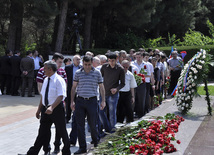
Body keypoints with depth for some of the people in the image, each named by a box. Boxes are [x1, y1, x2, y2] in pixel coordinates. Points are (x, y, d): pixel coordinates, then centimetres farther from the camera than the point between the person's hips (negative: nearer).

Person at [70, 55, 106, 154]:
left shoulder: (97, 73, 2)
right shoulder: (78, 73, 5)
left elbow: (101, 87, 8)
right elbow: (74, 87, 10)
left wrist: (103, 101, 3)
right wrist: (72, 101, 7)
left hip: (92, 101, -1)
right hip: (80, 101, 1)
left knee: (92, 124, 5)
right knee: (80, 125, 1)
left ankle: (95, 142, 32)